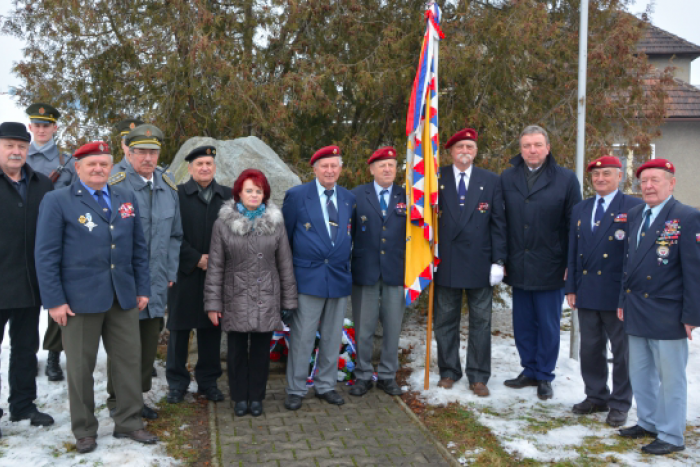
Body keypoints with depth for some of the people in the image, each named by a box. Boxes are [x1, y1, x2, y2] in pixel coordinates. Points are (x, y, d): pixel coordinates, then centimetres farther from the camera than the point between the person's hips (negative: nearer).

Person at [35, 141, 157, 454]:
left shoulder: (127, 199, 10)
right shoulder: (57, 201, -3)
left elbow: (139, 248, 12)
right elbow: (46, 255, -6)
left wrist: (143, 288, 7)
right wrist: (54, 300, -11)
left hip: (123, 297, 4)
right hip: (80, 297, -4)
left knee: (129, 360, 8)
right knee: (80, 366, 8)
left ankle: (129, 423, 23)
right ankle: (84, 431, 23)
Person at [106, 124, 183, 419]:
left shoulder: (170, 189, 8)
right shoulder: (115, 187, -10)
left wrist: (170, 272, 7)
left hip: (156, 284, 5)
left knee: (149, 343, 13)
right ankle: (117, 400, 22)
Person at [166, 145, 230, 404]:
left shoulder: (227, 196, 8)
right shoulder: (177, 194, 0)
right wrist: (196, 259, -12)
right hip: (185, 273, -2)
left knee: (211, 327, 9)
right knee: (179, 327, 6)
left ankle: (208, 380, 22)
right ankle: (177, 382, 19)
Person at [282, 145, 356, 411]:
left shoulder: (349, 199, 9)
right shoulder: (297, 196, -1)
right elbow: (285, 237, 3)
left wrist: (344, 265, 11)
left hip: (340, 278, 4)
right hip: (308, 278, -4)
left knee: (332, 337, 11)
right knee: (302, 338, -1)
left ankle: (325, 386, 26)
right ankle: (295, 390, 13)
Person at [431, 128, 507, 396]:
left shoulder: (491, 181, 5)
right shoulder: (437, 179, 3)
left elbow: (498, 223, 4)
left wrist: (499, 261, -3)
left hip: (480, 262, 0)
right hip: (445, 262, 0)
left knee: (481, 322, 5)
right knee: (445, 321, 9)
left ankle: (478, 377, 16)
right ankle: (448, 372, 22)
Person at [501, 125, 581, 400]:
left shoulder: (566, 179, -2)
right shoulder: (507, 178, 5)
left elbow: (574, 225, -2)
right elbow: (500, 222, 5)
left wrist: (571, 265, -6)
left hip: (550, 268, -3)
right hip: (518, 268, 3)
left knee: (548, 325, 7)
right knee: (523, 324, 12)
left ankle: (544, 376, 21)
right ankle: (529, 371, 27)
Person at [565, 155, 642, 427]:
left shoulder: (634, 208, -5)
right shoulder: (580, 210, 13)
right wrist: (571, 288, 9)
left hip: (618, 294, -5)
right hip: (587, 292, 5)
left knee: (621, 351, 6)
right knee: (590, 349, 13)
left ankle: (620, 405, 19)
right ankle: (596, 397, 29)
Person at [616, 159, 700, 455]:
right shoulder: (634, 215, 10)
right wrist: (623, 300, 13)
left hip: (666, 315, -6)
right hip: (636, 313, 7)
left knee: (670, 378, 5)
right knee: (640, 374, 17)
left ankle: (671, 436, 18)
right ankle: (648, 422, 34)